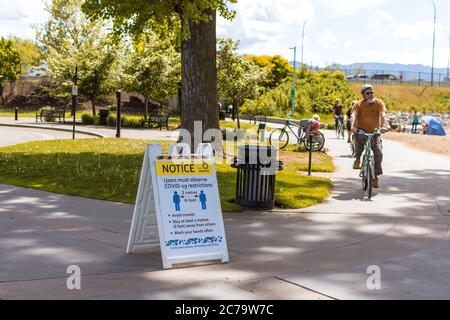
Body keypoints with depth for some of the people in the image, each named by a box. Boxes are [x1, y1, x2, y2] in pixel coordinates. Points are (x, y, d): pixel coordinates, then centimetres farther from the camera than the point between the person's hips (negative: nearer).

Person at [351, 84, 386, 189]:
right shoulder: (359, 104, -6)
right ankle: (358, 159, 0)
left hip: (374, 132, 1)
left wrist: (382, 126, -36)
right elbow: (354, 115, -21)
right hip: (361, 131, -1)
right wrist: (353, 126, -40)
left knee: (378, 153, -13)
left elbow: (382, 114, -18)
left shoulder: (379, 103, -4)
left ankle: (375, 177, 2)